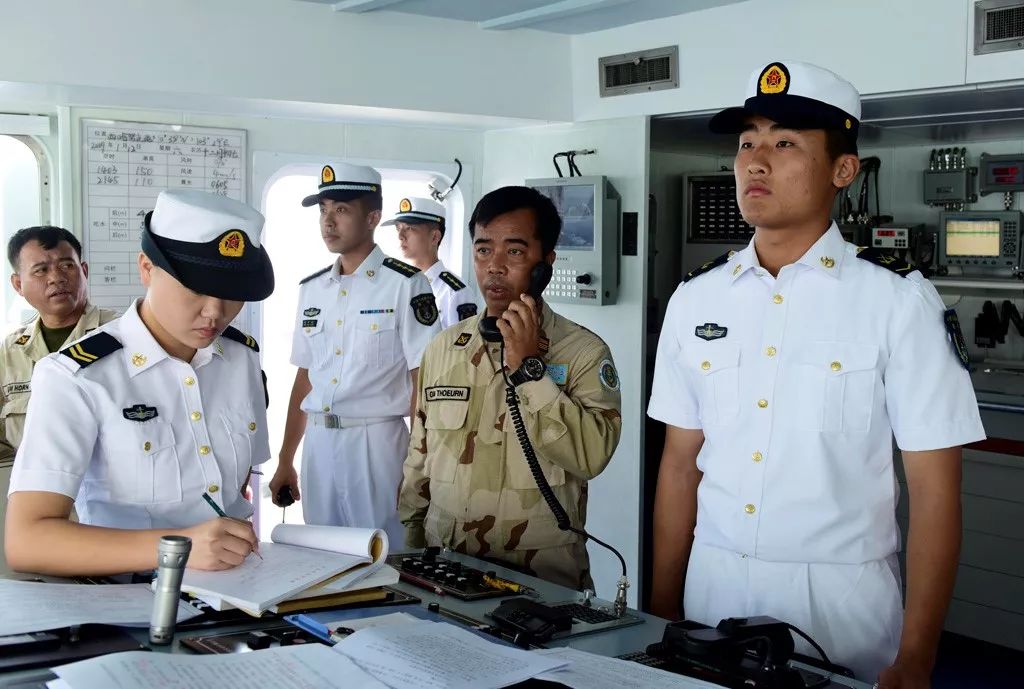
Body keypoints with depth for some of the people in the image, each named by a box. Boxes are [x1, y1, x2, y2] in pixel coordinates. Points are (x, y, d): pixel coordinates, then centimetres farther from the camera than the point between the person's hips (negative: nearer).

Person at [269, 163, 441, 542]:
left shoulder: (405, 285, -7)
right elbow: (304, 378, 16)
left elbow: (423, 383, -9)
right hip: (318, 442, 6)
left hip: (378, 442, -5)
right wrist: (285, 462, 15)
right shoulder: (311, 289, 11)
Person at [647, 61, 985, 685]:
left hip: (838, 595, -3)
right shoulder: (696, 298, 2)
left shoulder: (899, 299, -10)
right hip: (713, 588, 4)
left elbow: (934, 489, -9)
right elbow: (681, 463, 7)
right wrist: (661, 612, 4)